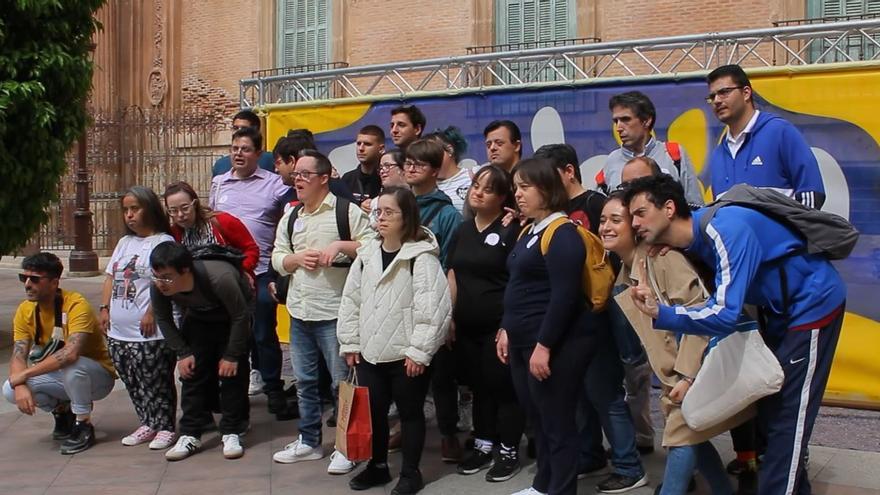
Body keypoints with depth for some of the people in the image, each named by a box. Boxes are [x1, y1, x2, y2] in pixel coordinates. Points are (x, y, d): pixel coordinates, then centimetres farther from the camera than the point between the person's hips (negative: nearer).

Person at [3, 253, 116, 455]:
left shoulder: (76, 305, -26)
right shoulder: (25, 310, -6)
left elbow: (71, 353, -38)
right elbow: (18, 355, -11)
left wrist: (24, 374, -32)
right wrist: (20, 385, -31)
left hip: (96, 378, -6)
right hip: (61, 377, 6)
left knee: (70, 364, -37)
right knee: (10, 390, -16)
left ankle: (83, 425, -15)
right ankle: (62, 411, 11)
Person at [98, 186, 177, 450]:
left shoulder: (164, 242, -7)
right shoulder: (124, 242, 18)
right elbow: (111, 277, 19)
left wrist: (151, 313, -20)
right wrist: (104, 308, 9)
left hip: (150, 332, -8)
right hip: (118, 330, 8)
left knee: (157, 382, 0)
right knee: (132, 382, 13)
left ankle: (165, 427, 11)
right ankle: (148, 424, 25)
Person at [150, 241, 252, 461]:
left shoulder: (219, 278, -43)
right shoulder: (158, 288, -29)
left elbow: (241, 316, -28)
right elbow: (164, 320, -8)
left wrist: (232, 356, -23)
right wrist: (182, 353, -13)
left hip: (232, 316, -4)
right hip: (198, 318, 4)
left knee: (232, 371, -10)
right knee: (192, 372, -4)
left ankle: (232, 433, 1)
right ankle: (190, 435, 3)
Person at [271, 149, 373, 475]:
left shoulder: (346, 211, -7)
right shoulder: (290, 218, 13)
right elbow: (277, 258, 11)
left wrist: (341, 245, -22)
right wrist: (297, 258, -8)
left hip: (334, 313, -7)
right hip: (299, 312, 7)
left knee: (342, 382, 2)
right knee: (304, 381, 15)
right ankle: (309, 441, 28)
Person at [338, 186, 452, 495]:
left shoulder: (422, 256, -13)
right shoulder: (367, 254, 7)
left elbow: (433, 306, -17)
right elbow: (350, 300, 12)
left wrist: (419, 350, -18)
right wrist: (350, 343, 8)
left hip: (406, 355, -6)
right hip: (369, 352, 6)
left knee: (410, 412, 8)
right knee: (372, 411, 14)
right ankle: (377, 466, 32)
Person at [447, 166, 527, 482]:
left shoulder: (511, 231, -9)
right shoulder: (464, 229, 11)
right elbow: (453, 275, 15)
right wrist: (450, 316, 11)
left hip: (499, 324, -6)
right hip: (467, 325, 6)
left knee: (503, 387, 2)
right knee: (479, 386, 15)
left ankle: (509, 451, 14)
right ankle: (484, 445, 28)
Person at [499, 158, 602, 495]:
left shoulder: (563, 234, -14)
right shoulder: (529, 231, 14)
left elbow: (565, 296, -20)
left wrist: (544, 346, -22)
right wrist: (507, 330, 16)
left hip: (555, 345, -9)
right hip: (525, 342, 9)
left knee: (557, 422, 0)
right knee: (538, 419, 18)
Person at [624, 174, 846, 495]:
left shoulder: (724, 231, -31)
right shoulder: (692, 238, -4)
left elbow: (724, 314, -37)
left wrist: (659, 313, -42)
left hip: (813, 304, -9)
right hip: (780, 310, 9)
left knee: (786, 416, -6)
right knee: (769, 406, 14)